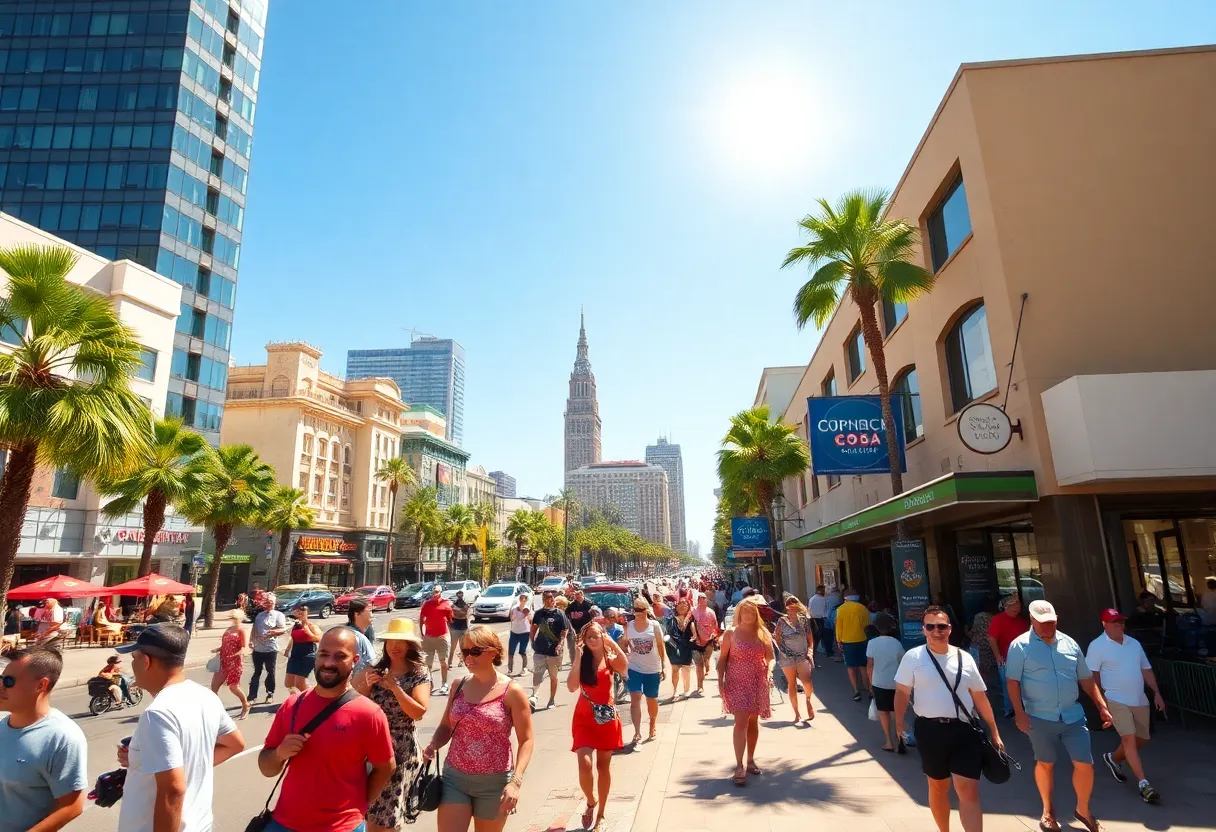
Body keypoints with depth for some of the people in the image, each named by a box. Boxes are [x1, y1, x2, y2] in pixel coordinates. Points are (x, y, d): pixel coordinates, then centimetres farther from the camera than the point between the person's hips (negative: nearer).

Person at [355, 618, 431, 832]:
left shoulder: (420, 674, -7)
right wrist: (366, 685, -13)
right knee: (372, 813, 10)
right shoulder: (376, 670, 3)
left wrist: (395, 687, -22)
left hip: (400, 750, -3)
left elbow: (419, 712, -17)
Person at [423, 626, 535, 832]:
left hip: (494, 782, -3)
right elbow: (446, 726, 12)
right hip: (454, 777, 3)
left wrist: (515, 781, -22)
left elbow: (526, 740, -11)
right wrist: (433, 745, -9)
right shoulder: (459, 686, 1)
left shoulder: (511, 692, -12)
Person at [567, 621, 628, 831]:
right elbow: (571, 687, -18)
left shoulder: (610, 659, -4)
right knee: (584, 764, -14)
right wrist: (578, 658, -20)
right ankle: (591, 801, 16)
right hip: (584, 718, -1)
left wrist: (613, 644, -25)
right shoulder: (582, 660, -4)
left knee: (604, 766, 12)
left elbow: (624, 666, -27)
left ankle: (600, 814, 30)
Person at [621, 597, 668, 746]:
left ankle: (652, 725, 39)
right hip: (634, 668, 0)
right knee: (635, 698, -14)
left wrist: (664, 666, -4)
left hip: (652, 669, 0)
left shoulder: (655, 625, -6)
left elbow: (661, 647, -2)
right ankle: (637, 734, -11)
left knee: (652, 700, 14)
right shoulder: (628, 626, -3)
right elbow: (624, 644, 11)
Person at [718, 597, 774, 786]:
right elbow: (722, 658, -2)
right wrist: (720, 680, -8)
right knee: (741, 722, -12)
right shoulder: (731, 633, -4)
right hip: (737, 683, -3)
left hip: (757, 683, 4)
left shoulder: (763, 633, 3)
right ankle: (739, 767, -9)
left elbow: (770, 658, 4)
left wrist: (768, 671, -15)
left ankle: (751, 760, 28)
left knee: (753, 722, 13)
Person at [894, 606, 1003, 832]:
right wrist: (899, 725, -11)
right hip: (930, 730, -1)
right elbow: (902, 693, -3)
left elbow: (980, 697, 11)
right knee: (938, 787, 16)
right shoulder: (913, 657, -4)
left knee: (969, 791, -5)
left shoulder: (964, 658, 5)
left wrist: (994, 732, 11)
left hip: (964, 730, 1)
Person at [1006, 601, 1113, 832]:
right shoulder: (1021, 646, -10)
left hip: (1073, 716, 4)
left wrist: (1102, 707, 9)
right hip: (1040, 718, -3)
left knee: (1085, 765, 5)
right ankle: (1048, 810, 31)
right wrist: (1019, 713, -17)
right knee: (1045, 763, 12)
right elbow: (1012, 681, -11)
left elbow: (1086, 678, 13)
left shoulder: (1070, 644, 5)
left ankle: (1083, 810, 30)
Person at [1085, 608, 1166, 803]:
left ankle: (1113, 759, 35)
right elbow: (1092, 675, -9)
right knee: (1129, 738, -13)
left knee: (1141, 739, 12)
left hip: (1139, 700, 7)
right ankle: (1143, 784, -9)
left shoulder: (1134, 643, 10)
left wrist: (1156, 692, 9)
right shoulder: (1097, 646, -11)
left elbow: (1146, 669, 16)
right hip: (1116, 700, -7)